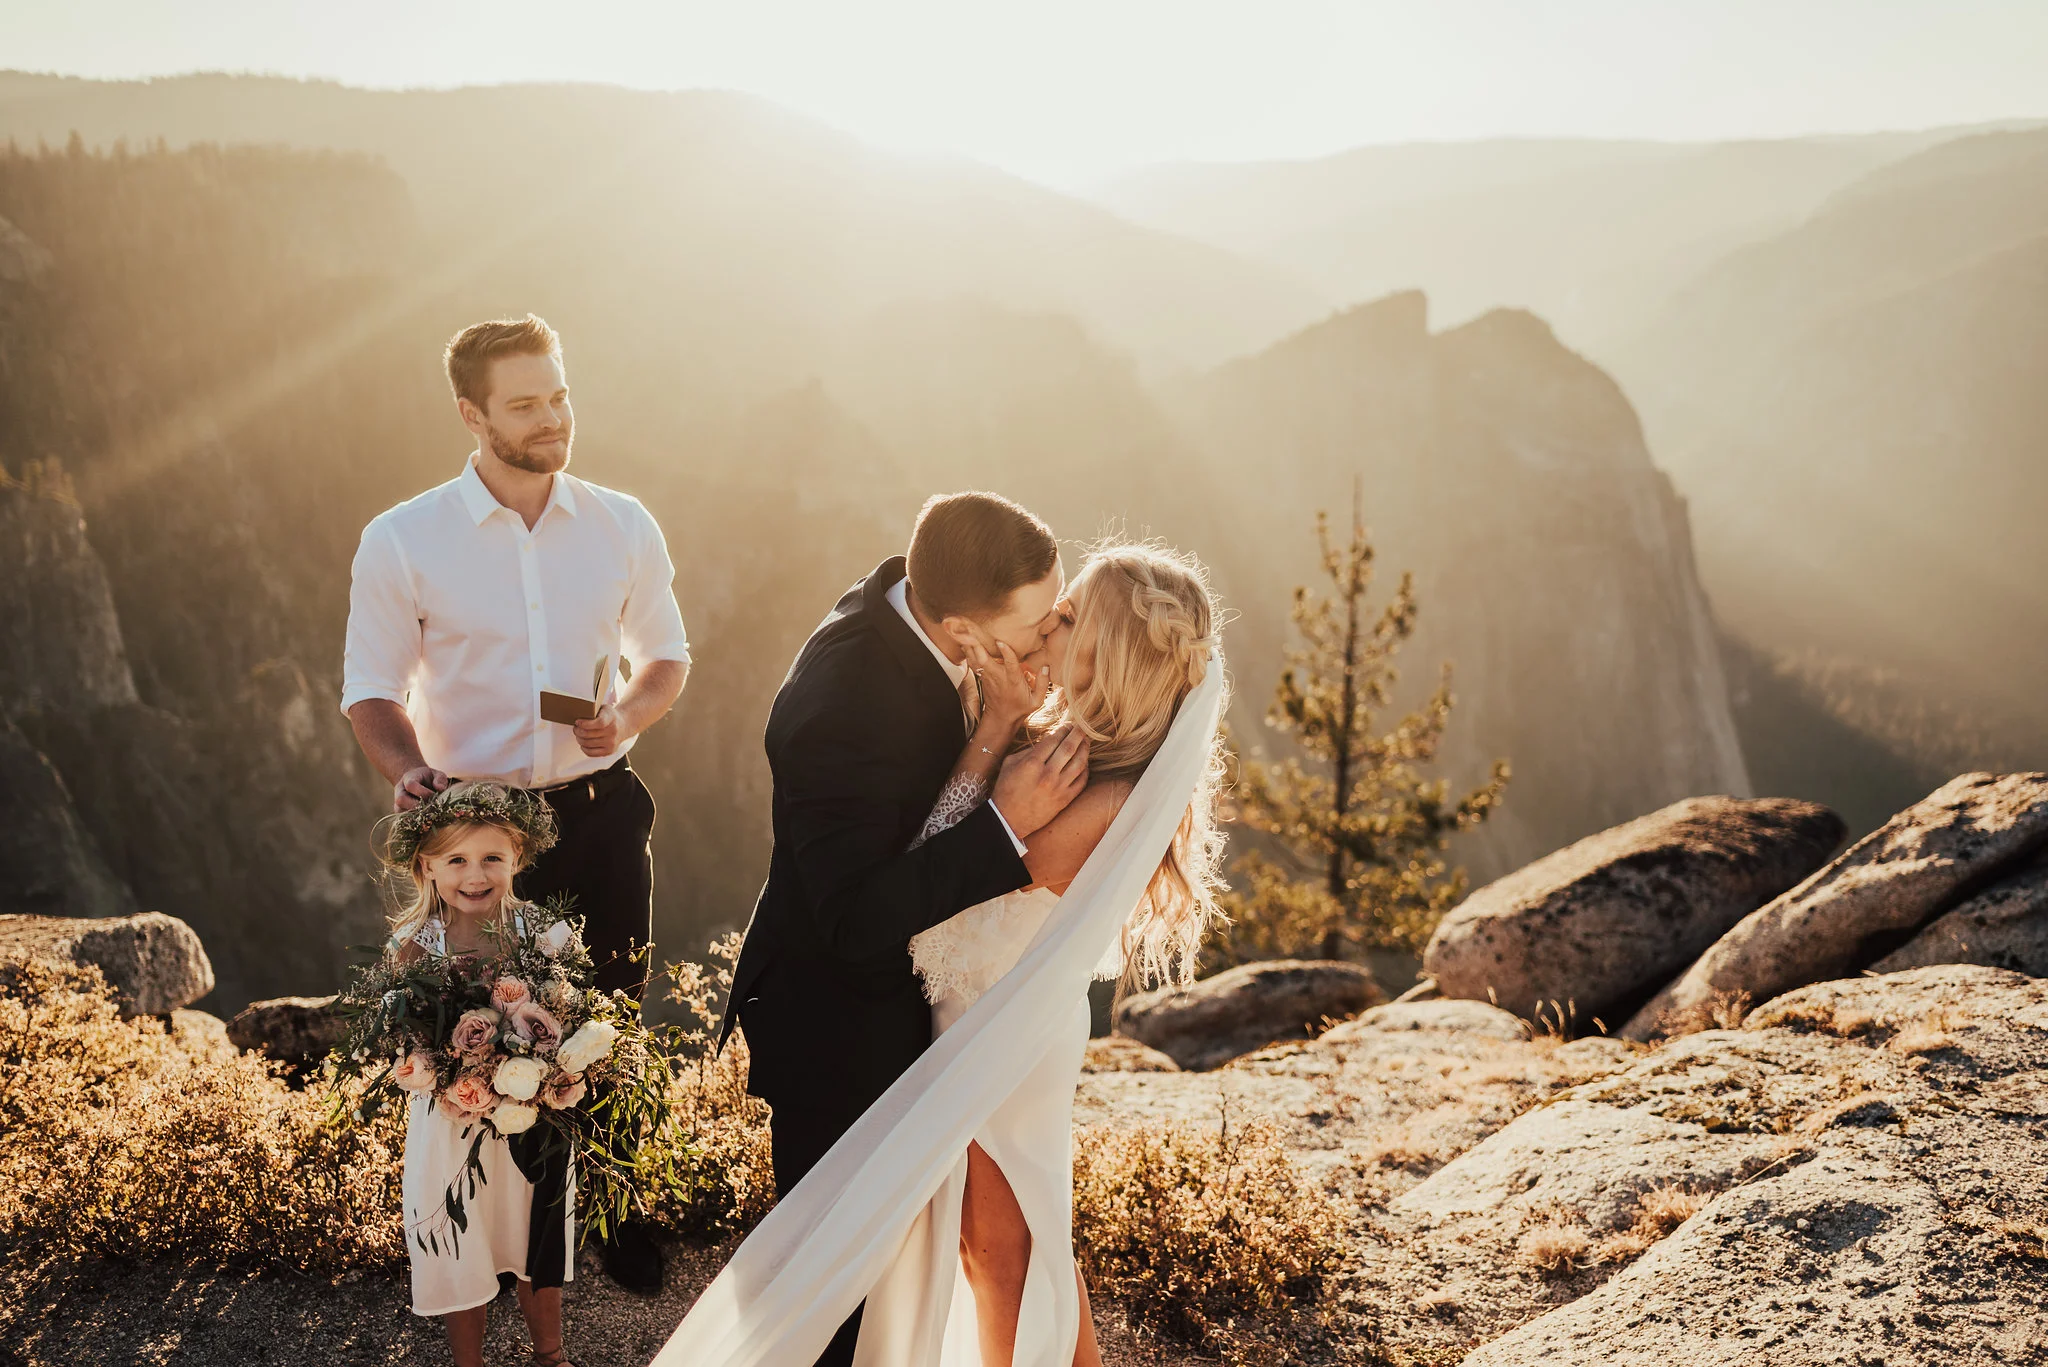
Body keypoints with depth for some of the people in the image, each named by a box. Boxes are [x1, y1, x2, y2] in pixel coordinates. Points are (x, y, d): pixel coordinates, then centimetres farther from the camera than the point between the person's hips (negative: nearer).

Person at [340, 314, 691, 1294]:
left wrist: (629, 714, -9)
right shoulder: (401, 542, -6)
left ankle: (619, 1216, 30)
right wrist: (408, 772, -19)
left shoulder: (622, 527, 1)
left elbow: (667, 656, 12)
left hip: (601, 815, 2)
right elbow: (372, 690, 0)